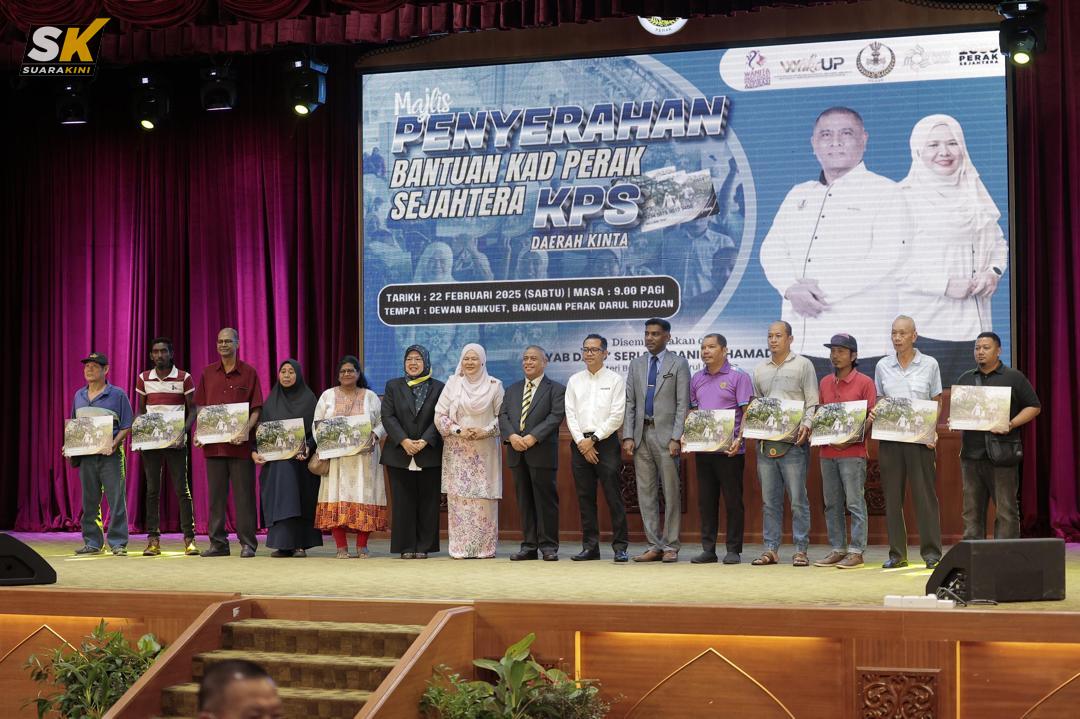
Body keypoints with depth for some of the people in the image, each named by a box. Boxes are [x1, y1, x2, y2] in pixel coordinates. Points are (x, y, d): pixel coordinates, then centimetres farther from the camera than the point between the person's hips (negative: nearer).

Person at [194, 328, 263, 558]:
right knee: (216, 495, 6)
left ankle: (247, 544, 3)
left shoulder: (249, 373, 2)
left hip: (240, 444, -3)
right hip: (214, 444, 3)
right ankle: (218, 543, 12)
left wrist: (246, 429, -17)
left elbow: (256, 409, 0)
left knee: (243, 495, -2)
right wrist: (198, 432, 0)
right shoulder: (208, 373, 12)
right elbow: (201, 407, 15)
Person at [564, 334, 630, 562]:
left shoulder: (615, 380, 1)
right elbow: (570, 414, 7)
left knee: (613, 497, -6)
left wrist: (594, 439, -10)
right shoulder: (574, 381, 12)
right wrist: (581, 442, -5)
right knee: (585, 498, 6)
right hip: (580, 443, 4)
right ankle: (590, 546, 11)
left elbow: (617, 416, -5)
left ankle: (620, 547, -3)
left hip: (605, 442, -4)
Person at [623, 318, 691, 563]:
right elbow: (630, 402, 12)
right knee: (646, 493, 5)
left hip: (666, 435, -4)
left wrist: (676, 438, -13)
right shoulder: (636, 364, 14)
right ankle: (654, 546, 10)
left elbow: (683, 404, -4)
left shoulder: (678, 364, 1)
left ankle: (670, 546, 4)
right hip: (641, 434, 5)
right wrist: (628, 436, 2)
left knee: (670, 493, -2)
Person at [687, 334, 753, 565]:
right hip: (702, 448, 5)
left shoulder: (738, 377, -2)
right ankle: (708, 549, 13)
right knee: (706, 500, 7)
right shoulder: (696, 379, 13)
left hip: (729, 449, -5)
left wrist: (739, 439, -18)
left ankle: (733, 550, 7)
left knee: (733, 500, 0)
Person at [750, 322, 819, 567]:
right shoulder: (760, 370, 17)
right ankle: (771, 549, 11)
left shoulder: (803, 365, 3)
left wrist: (806, 425, -16)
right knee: (770, 499, 7)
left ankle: (800, 549, 1)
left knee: (798, 498, -3)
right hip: (765, 441, 5)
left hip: (793, 441, -4)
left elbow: (812, 403, -1)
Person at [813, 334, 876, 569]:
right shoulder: (824, 383, 15)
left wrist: (850, 439, -14)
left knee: (855, 503, -5)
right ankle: (837, 549, 13)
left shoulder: (865, 383, -1)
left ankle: (856, 552, -2)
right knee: (832, 504, 7)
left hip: (853, 452, -6)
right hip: (827, 452, 6)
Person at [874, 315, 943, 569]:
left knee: (925, 494, -3)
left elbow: (936, 403, 7)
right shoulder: (882, 367, 9)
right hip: (889, 439, 2)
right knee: (892, 497, 4)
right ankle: (897, 554, 10)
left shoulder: (929, 364, 4)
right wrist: (873, 415, -6)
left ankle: (931, 552, 3)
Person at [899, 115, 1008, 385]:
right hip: (925, 329, -6)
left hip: (974, 323, 6)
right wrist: (945, 284, -17)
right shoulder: (903, 197, -5)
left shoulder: (974, 192, 15)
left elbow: (998, 242, 22)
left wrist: (994, 271, 1)